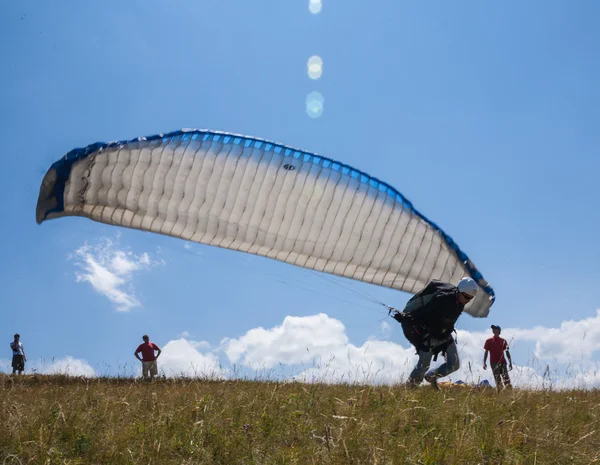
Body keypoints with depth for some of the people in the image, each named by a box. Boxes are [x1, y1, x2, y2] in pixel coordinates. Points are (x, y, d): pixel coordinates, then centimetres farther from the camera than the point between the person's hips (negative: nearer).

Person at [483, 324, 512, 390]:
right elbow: (486, 352, 6)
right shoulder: (489, 341, 8)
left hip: (502, 362, 2)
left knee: (506, 378, -7)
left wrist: (510, 362, 6)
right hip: (494, 363, -2)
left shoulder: (503, 341, 12)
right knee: (498, 380, -10)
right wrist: (484, 363, -3)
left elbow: (507, 352, 13)